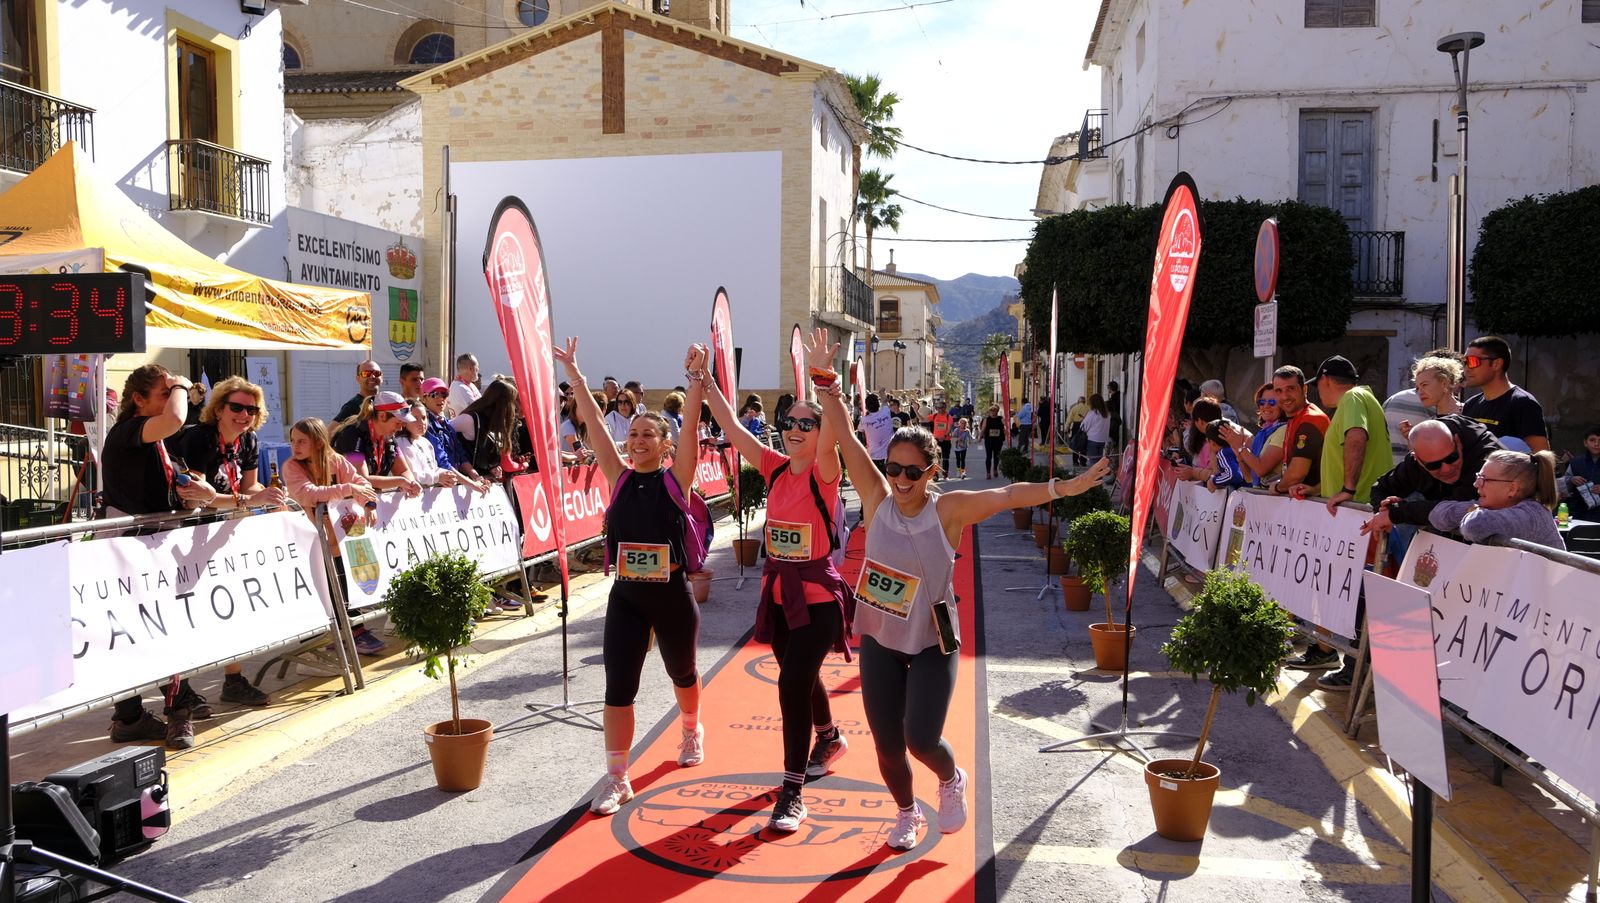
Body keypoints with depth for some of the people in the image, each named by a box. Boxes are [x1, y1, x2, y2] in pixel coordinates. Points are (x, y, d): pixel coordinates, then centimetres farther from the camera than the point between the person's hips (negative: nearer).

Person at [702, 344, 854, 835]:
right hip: (778, 592, 6)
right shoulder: (776, 468, 2)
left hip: (817, 596, -6)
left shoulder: (824, 473, -12)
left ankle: (792, 793, -3)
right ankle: (830, 739, 51)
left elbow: (831, 437, -33)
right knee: (800, 678, 22)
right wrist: (706, 381, -6)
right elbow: (733, 427, 0)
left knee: (793, 684, -14)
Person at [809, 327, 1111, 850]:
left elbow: (1010, 495, -24)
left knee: (921, 740, -10)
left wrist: (1068, 486, -36)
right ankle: (907, 813, 39)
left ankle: (952, 780, 27)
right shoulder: (877, 500, -8)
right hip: (879, 642, 3)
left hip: (931, 646, -2)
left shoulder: (949, 510, -13)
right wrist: (824, 377, -20)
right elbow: (844, 436, -13)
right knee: (887, 746, 8)